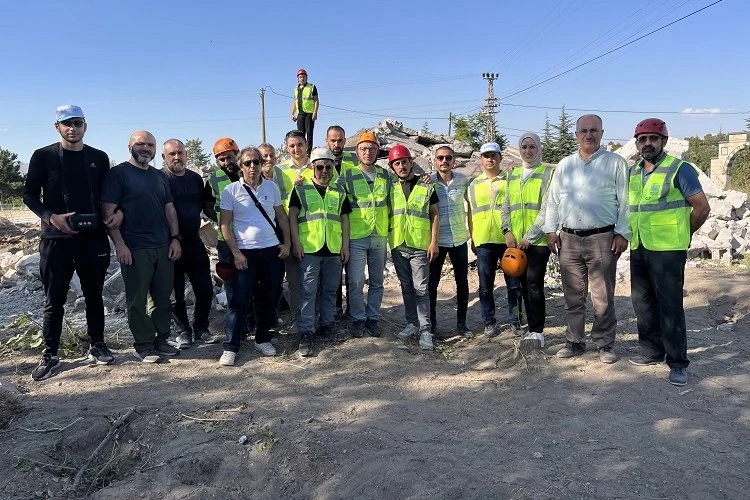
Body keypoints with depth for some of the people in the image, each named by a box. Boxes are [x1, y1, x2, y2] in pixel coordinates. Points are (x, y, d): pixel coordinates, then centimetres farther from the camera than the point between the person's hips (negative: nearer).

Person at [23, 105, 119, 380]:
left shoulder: (99, 158, 8)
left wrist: (117, 212, -5)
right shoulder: (43, 156, 1)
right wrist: (51, 216, -14)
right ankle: (50, 356, 15)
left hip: (93, 238, 2)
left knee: (94, 296, 12)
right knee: (54, 300, 4)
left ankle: (97, 346, 24)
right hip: (56, 239, -2)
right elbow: (30, 194, 2)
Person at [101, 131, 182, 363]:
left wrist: (175, 238, 6)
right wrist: (119, 244, -15)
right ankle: (143, 345, 12)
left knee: (163, 297, 9)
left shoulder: (159, 176, 16)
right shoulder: (118, 173, -2)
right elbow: (108, 211, -8)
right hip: (134, 249, -5)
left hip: (164, 247, 6)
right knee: (137, 300, 1)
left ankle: (161, 340, 21)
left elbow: (169, 208, 16)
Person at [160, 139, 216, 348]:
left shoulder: (195, 178, 10)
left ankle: (201, 328, 23)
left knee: (205, 289, 7)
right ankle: (183, 331, 20)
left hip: (195, 242, 5)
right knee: (177, 293, 5)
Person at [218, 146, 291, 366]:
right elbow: (225, 224, -4)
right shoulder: (231, 190, -3)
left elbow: (282, 217, 13)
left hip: (272, 251, 4)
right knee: (239, 300, -4)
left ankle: (263, 339, 25)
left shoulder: (271, 187, 7)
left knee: (269, 298, 10)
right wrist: (236, 253, -10)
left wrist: (286, 243, 4)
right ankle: (230, 347, 3)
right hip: (245, 253, -3)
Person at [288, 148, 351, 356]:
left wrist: (345, 245, 5)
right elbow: (292, 215, 0)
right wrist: (296, 242, -9)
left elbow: (344, 219, 12)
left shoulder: (339, 192, 13)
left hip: (334, 250, 3)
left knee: (330, 290, 11)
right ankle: (306, 333, 3)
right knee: (308, 291, -2)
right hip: (309, 249, -3)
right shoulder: (301, 189, 4)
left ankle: (327, 324, 26)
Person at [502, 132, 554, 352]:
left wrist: (529, 236, -13)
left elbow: (547, 209, -10)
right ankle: (534, 327, 20)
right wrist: (508, 231, -1)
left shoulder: (548, 173, -2)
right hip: (516, 241, 5)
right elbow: (506, 206, 15)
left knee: (534, 282, -8)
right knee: (525, 284, 9)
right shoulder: (513, 174, 15)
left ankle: (537, 332, 2)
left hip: (538, 240, -5)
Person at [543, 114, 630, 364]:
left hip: (602, 238, -3)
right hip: (568, 239, 4)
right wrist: (550, 229, 7)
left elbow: (625, 202, 0)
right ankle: (575, 341, 20)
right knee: (573, 295, 9)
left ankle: (604, 344, 13)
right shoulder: (564, 164, 14)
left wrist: (622, 233, -7)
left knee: (603, 296, 1)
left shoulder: (615, 163, 3)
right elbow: (553, 200, 15)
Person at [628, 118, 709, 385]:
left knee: (670, 305, -5)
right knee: (642, 303, 13)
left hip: (667, 250, -7)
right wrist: (630, 233, 13)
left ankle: (678, 363, 5)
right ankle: (652, 350, 27)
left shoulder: (679, 169, -7)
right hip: (638, 249, 7)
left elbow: (702, 208, -5)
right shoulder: (632, 172, 11)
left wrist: (681, 234, 4)